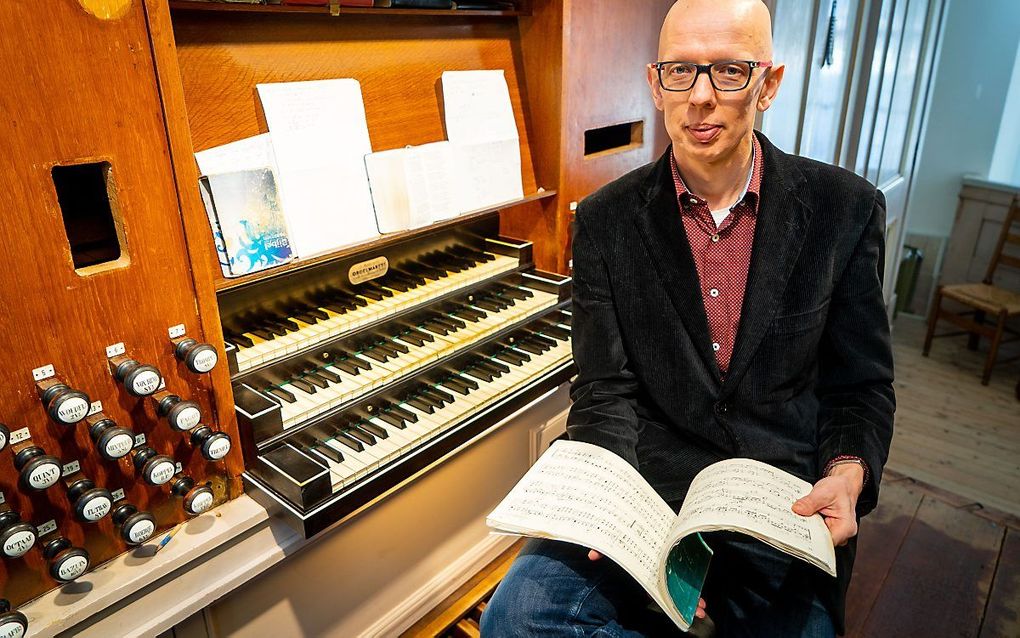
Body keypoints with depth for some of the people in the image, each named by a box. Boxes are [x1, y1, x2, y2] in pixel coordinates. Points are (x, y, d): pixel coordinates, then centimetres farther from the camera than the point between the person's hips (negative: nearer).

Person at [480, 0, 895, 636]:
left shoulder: (846, 208, 0)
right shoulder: (607, 220, -1)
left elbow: (862, 386, 5)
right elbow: (607, 390, -3)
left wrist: (847, 475, -15)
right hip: (644, 487, 0)